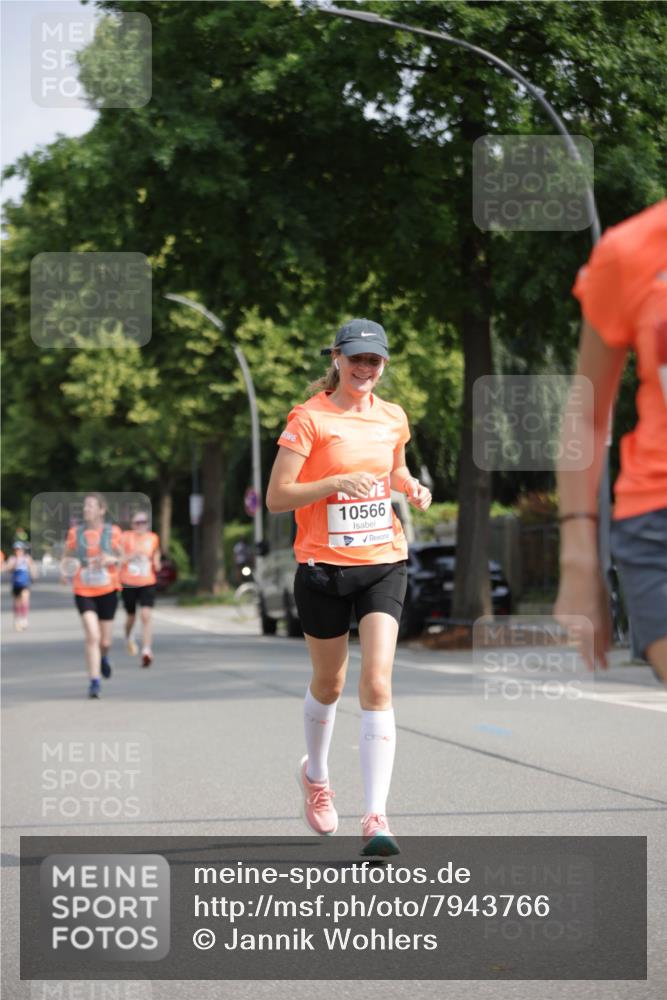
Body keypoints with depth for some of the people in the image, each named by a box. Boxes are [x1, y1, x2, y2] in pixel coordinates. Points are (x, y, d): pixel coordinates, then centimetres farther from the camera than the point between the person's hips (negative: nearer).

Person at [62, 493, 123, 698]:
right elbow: (68, 557, 11)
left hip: (107, 591, 1)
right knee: (92, 636, -18)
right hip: (83, 592, -1)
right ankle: (94, 682, -11)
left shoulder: (113, 532, -2)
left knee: (105, 642, 7)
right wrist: (65, 571, -11)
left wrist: (112, 559, -16)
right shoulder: (75, 532, 0)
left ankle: (103, 657, 44)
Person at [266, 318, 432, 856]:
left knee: (377, 684, -13)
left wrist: (413, 488, 4)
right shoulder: (309, 418, -7)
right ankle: (316, 775, 44)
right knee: (328, 682, 14)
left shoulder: (393, 418, 6)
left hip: (384, 564, 2)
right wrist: (338, 482, -24)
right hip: (324, 568, -2)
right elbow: (276, 497, -11)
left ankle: (376, 817, -16)